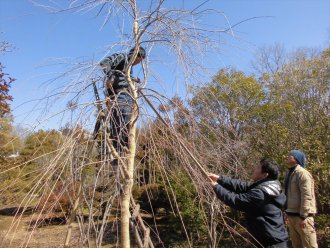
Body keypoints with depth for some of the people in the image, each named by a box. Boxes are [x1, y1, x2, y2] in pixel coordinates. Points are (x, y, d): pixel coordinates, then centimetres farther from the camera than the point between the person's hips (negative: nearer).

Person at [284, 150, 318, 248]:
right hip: (291, 215, 9)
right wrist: (287, 212, 19)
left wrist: (303, 216, -22)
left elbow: (307, 196, -20)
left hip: (301, 215, -9)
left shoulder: (302, 173, -14)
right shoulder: (289, 173, 14)